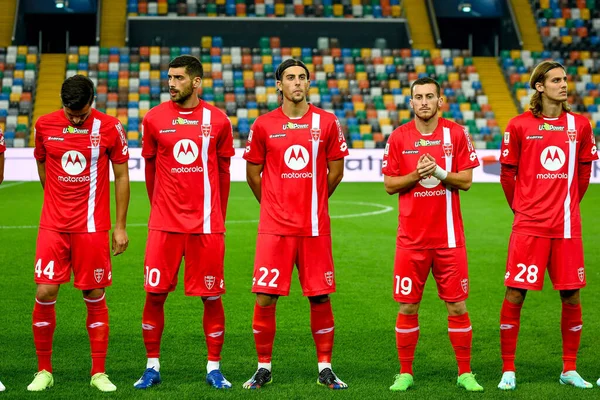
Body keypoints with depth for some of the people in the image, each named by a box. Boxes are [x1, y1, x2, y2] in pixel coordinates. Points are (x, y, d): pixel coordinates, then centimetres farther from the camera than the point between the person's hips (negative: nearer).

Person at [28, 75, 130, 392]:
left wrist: (120, 226, 1)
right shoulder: (44, 126, 1)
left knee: (95, 297, 3)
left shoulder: (109, 128, -4)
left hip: (93, 226, -1)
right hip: (53, 225, 1)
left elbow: (122, 177, 3)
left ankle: (99, 373, 13)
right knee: (45, 293, -5)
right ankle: (44, 371, 10)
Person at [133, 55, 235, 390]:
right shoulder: (155, 119, 3)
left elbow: (223, 172, 10)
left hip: (207, 224, 0)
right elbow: (150, 168, 12)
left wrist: (219, 216, 11)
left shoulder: (218, 120, 2)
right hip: (165, 223, 1)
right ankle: (153, 366, 13)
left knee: (212, 296, 2)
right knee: (155, 294, 0)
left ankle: (214, 368, 14)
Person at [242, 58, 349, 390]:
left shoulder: (327, 122, 3)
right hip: (274, 227, 0)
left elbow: (336, 171, 11)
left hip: (315, 227, 1)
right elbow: (253, 174, 10)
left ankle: (325, 369, 15)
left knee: (320, 298, 4)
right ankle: (263, 368, 12)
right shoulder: (263, 125, 2)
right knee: (265, 298, -2)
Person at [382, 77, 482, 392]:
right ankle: (405, 373, 15)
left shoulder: (456, 133, 1)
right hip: (411, 238, 0)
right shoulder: (399, 137, 2)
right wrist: (416, 174, -14)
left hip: (449, 236, 0)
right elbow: (389, 185, 2)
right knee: (407, 307, 3)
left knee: (457, 307, 2)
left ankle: (465, 373, 14)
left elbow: (466, 180, -1)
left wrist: (438, 172, -16)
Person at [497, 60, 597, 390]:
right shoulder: (519, 125, -2)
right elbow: (507, 174, 6)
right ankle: (508, 371, 6)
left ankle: (570, 370, 18)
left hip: (567, 226, 3)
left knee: (571, 296, 5)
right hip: (529, 225, -2)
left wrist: (568, 204, 13)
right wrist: (520, 206, 9)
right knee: (515, 294, -4)